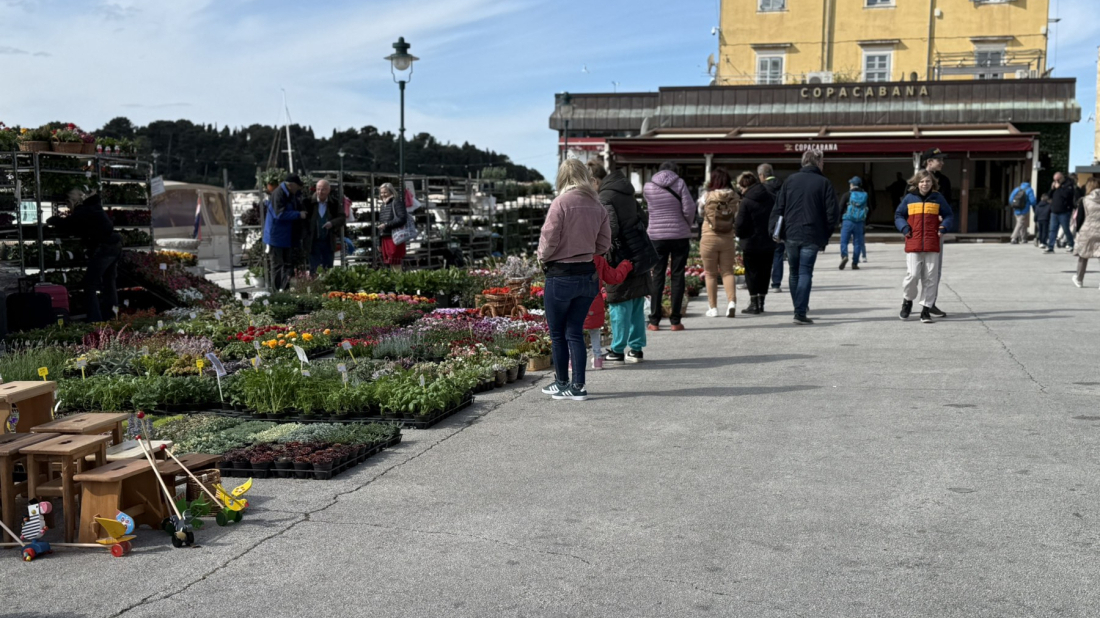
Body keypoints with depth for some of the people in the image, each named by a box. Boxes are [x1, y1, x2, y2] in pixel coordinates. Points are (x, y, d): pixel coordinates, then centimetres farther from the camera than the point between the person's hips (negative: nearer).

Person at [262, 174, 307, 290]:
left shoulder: (292, 194, 9)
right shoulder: (278, 194, -19)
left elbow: (297, 208, 26)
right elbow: (280, 214, -27)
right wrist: (298, 215, -22)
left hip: (288, 236, 9)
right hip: (277, 236, -9)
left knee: (289, 263, 10)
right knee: (277, 264, -1)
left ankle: (285, 289, 15)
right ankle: (277, 291, 5)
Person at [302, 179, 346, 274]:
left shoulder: (335, 203, 0)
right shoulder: (310, 202, -7)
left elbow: (342, 218, 1)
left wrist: (332, 223, -18)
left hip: (329, 242, 2)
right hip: (313, 242, -2)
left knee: (328, 269, 10)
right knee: (314, 270, 2)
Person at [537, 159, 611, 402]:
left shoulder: (561, 202, -14)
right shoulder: (598, 206, 2)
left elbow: (549, 239, -13)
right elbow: (604, 244, 6)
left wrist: (543, 257, 6)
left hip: (561, 275, -5)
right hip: (588, 275, 5)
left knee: (558, 334, 10)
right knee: (575, 332, 12)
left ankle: (562, 384, 20)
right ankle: (578, 386, 12)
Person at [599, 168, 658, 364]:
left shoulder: (606, 198, -12)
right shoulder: (627, 194, 13)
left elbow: (611, 228, -20)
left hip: (622, 258, -8)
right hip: (641, 254, 8)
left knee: (620, 304, -1)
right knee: (637, 304, 11)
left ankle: (618, 351, 4)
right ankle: (636, 348, 16)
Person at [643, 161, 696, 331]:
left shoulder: (648, 187, 2)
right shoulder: (680, 184, -4)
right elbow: (689, 208, -9)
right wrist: (688, 225, 7)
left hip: (657, 237, 1)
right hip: (680, 236, -1)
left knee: (657, 276, 6)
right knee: (677, 276, 4)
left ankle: (654, 321, 3)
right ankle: (675, 321, 3)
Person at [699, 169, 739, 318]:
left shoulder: (708, 196, -11)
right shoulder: (734, 197, -4)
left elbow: (702, 212, -2)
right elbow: (738, 217, 0)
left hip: (709, 238, -2)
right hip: (728, 238, 2)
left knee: (710, 274, 9)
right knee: (728, 272, 10)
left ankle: (713, 307, 10)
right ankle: (731, 301, -10)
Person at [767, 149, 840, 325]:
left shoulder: (791, 180, 6)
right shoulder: (824, 183, -2)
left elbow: (778, 208, 3)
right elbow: (833, 213, -4)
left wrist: (775, 230, 6)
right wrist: (826, 234, 7)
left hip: (791, 234, 3)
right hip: (812, 236, -3)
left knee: (794, 272, 16)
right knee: (805, 273, -2)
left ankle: (799, 308, 26)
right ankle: (800, 313, -9)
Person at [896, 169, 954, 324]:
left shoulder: (937, 198, 8)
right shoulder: (909, 199, 5)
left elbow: (949, 215, 14)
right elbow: (898, 215, 12)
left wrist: (944, 227, -4)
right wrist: (904, 228, -6)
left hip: (932, 246, 1)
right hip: (913, 245, -1)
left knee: (930, 278, 2)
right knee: (912, 275, -9)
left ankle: (926, 309, 11)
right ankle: (907, 300, 18)